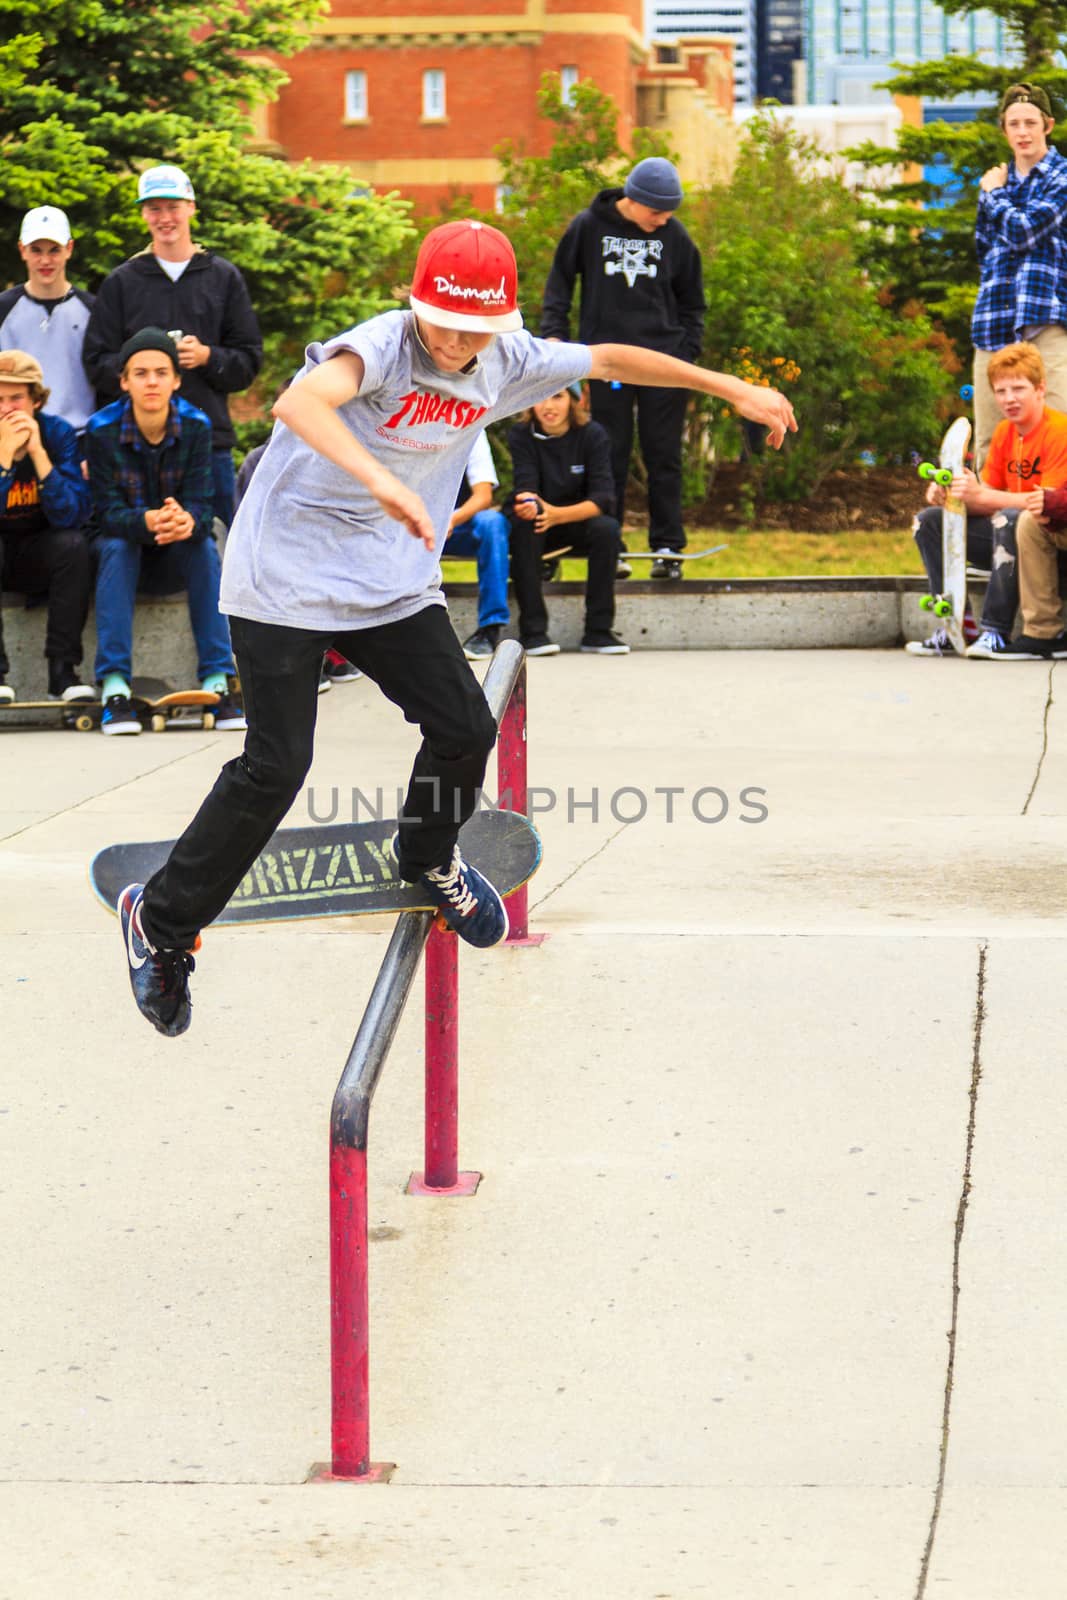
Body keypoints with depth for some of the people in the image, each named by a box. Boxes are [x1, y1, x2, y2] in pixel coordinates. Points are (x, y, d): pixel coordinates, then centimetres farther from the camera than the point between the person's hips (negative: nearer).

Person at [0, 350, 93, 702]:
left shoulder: (58, 433, -13)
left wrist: (38, 452, -31)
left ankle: (62, 671, -24)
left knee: (72, 544, -29)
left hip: (38, 557, 2)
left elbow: (73, 515, -22)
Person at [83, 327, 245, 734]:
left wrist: (187, 521, -44)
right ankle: (114, 687, -39)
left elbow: (201, 505, -18)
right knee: (116, 546, -33)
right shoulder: (102, 430, -16)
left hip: (174, 559, 1)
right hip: (122, 544, -1)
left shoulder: (196, 426, -12)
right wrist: (149, 521, -45)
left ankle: (218, 681, -30)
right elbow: (108, 512, -21)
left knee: (204, 546, -29)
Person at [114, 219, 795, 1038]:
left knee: (466, 729, -2)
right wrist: (378, 480, -59)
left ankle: (429, 856, 31)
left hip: (395, 585, 6)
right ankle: (161, 920, 9)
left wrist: (734, 389, 13)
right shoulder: (382, 344, -24)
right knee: (275, 768, -9)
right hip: (287, 577, -6)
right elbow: (300, 401, -44)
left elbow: (610, 360, 12)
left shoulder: (505, 363, -2)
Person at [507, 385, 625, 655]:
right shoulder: (521, 435, -9)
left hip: (578, 524, 0)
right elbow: (525, 488, -20)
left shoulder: (592, 435, -11)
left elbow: (603, 498, -20)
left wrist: (557, 514, -37)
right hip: (537, 531, 0)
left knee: (607, 528, -31)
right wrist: (528, 502, -47)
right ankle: (532, 631, -31)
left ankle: (598, 631, -22)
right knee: (523, 521, -33)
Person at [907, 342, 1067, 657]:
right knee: (929, 520, 0)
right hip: (1010, 536, 8)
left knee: (1008, 520, -38)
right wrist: (946, 496, -17)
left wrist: (981, 495, -33)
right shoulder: (1004, 432, 8)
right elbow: (987, 498, 5)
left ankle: (997, 633, -34)